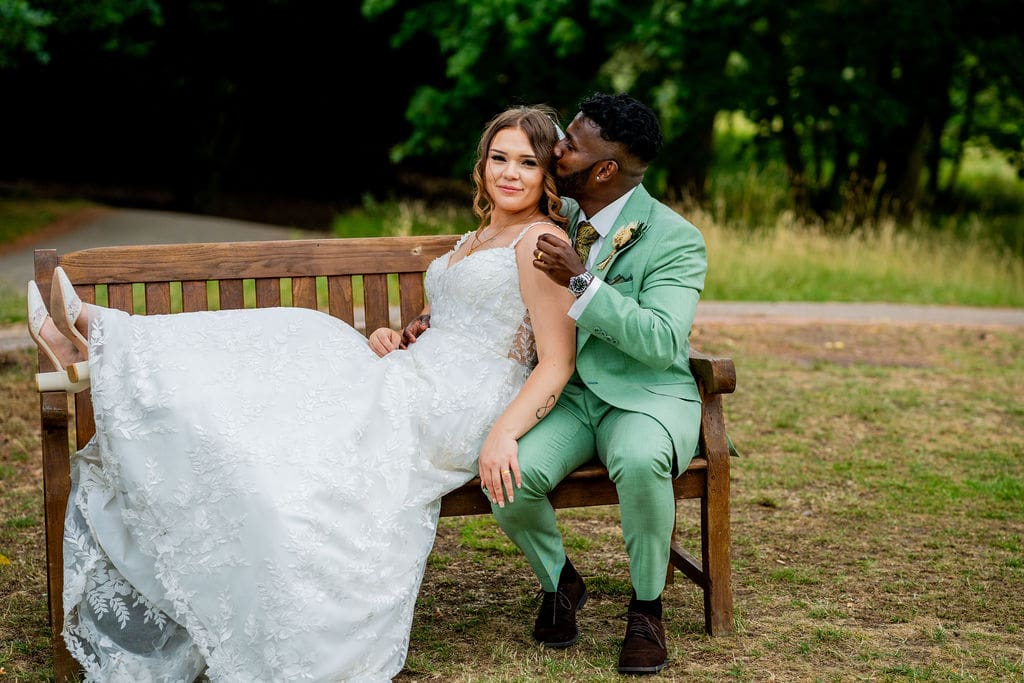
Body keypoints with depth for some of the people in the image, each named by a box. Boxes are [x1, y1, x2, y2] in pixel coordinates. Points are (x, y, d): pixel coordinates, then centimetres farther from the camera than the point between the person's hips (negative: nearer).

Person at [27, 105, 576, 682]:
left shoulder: (540, 240, -7)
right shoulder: (478, 239, 22)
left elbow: (557, 363, -14)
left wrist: (502, 435, -28)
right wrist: (393, 338, 5)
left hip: (450, 414, -9)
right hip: (407, 388, 9)